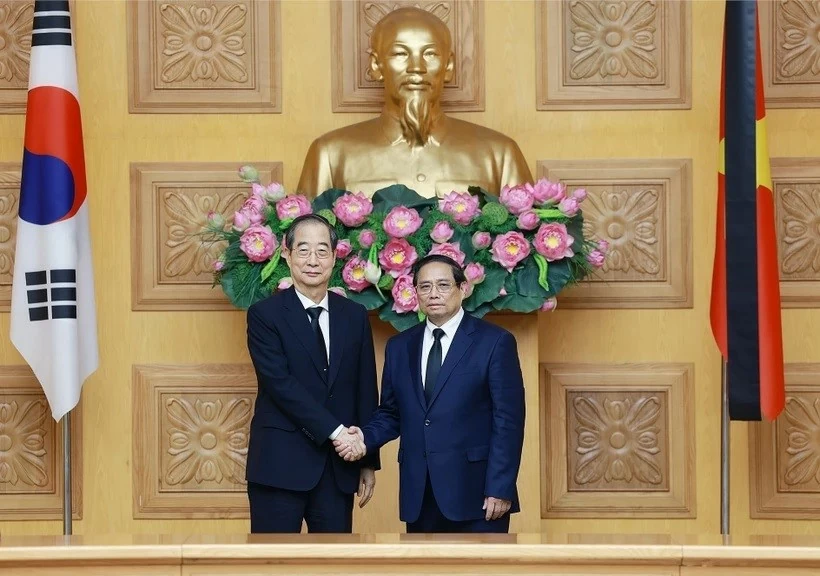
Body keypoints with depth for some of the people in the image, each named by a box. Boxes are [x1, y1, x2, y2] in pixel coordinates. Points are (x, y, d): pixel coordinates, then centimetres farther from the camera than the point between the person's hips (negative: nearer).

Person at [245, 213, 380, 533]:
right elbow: (280, 383, -13)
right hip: (280, 464, -4)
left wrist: (369, 460, 10)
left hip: (338, 466, 4)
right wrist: (334, 431, -18)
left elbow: (366, 392, 12)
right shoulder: (265, 314, -3)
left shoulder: (355, 316, 10)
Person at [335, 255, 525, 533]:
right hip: (419, 497, 5)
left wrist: (500, 489, -12)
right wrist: (366, 438, -4)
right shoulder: (399, 346, 14)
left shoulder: (495, 341, -2)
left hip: (475, 492, -5)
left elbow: (508, 420, -6)